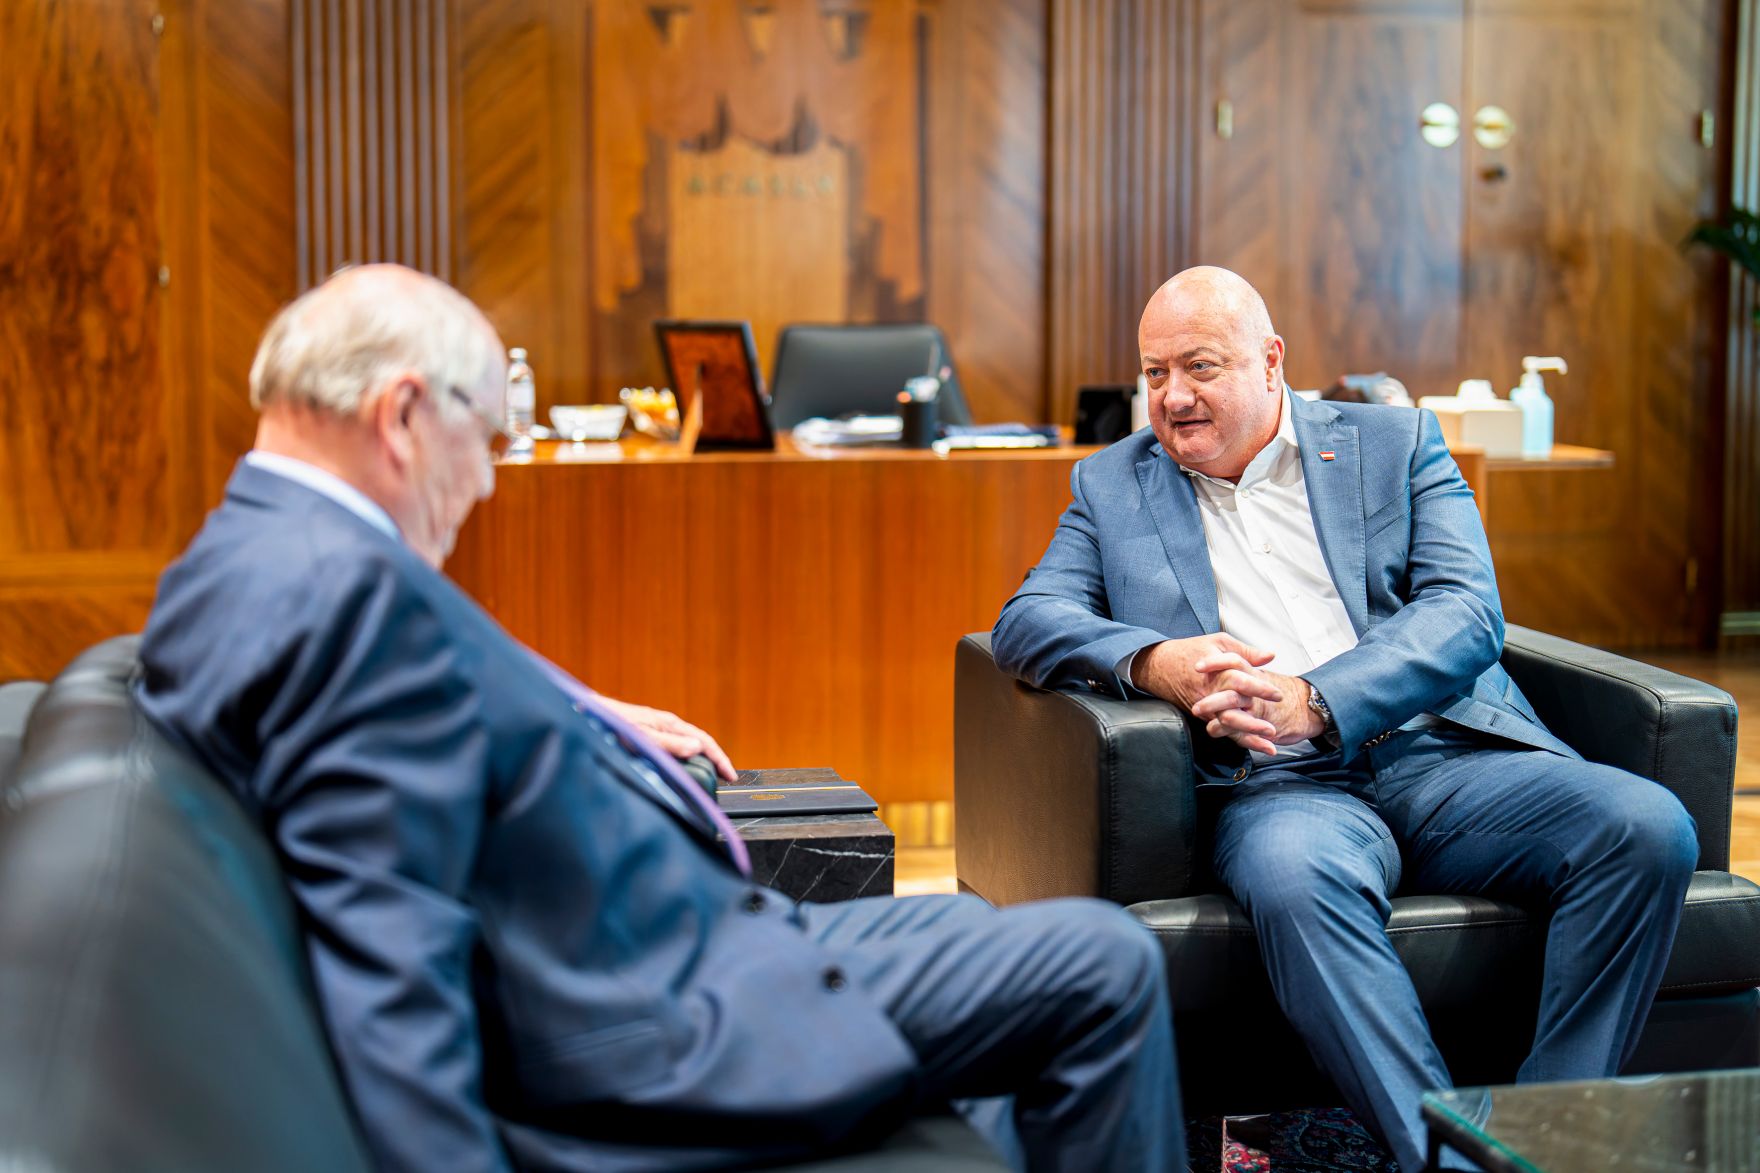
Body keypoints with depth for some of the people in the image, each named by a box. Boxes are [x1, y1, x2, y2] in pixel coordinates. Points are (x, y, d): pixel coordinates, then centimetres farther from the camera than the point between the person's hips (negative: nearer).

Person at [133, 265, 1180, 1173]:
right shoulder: (349, 586, -26)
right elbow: (386, 947, -32)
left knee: (966, 926, 27)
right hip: (646, 1029, -11)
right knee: (1104, 968, -6)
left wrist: (585, 723, 27)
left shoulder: (247, 557, 8)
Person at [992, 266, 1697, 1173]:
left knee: (1648, 826, -25)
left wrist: (1315, 701, -16)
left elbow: (1466, 611, 2)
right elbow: (1027, 621, 9)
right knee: (1295, 877, -38)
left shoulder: (1396, 445, 15)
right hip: (1278, 786, -1)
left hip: (1442, 755, 2)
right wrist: (1151, 660, -13)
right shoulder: (1112, 484, 20)